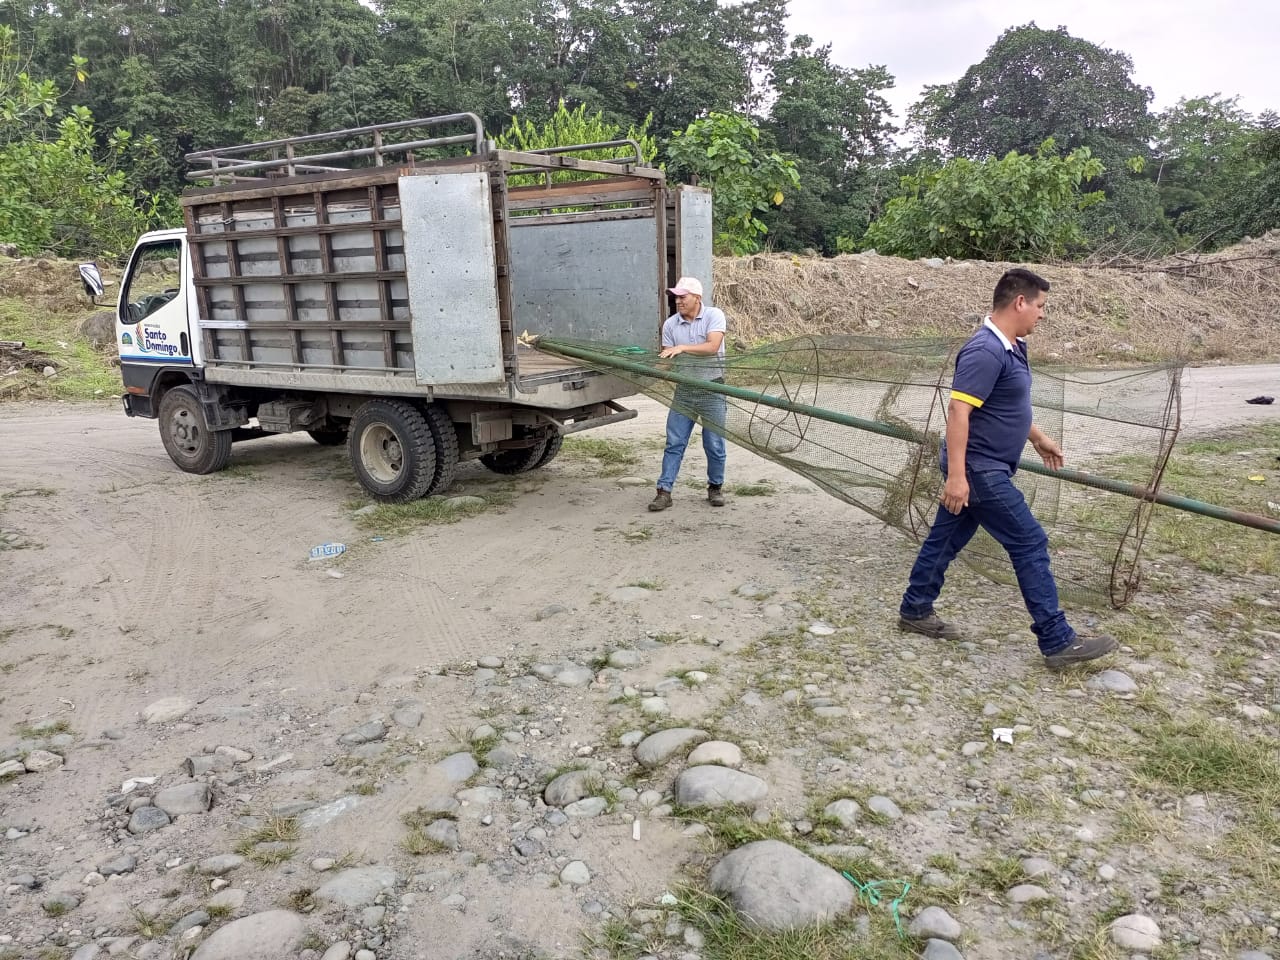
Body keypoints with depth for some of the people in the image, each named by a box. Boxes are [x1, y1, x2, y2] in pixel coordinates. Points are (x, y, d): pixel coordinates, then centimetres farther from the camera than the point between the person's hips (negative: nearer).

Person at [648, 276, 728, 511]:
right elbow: (667, 358, 5)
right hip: (684, 390, 3)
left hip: (712, 389, -2)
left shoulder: (714, 315, -7)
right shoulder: (670, 324, 2)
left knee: (714, 444, 4)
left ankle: (715, 487, 22)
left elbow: (713, 346, -21)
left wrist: (683, 348, -30)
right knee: (674, 443, -1)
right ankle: (664, 490, 2)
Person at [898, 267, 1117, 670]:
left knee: (946, 538, 16)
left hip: (986, 468, 10)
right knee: (1031, 545, -4)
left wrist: (1038, 437, 33)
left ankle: (915, 610, 28)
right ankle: (1058, 642, 4)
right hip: (980, 470, -10)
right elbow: (958, 412, -27)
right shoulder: (985, 351, -22)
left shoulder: (1011, 347, 10)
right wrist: (956, 475, -30)